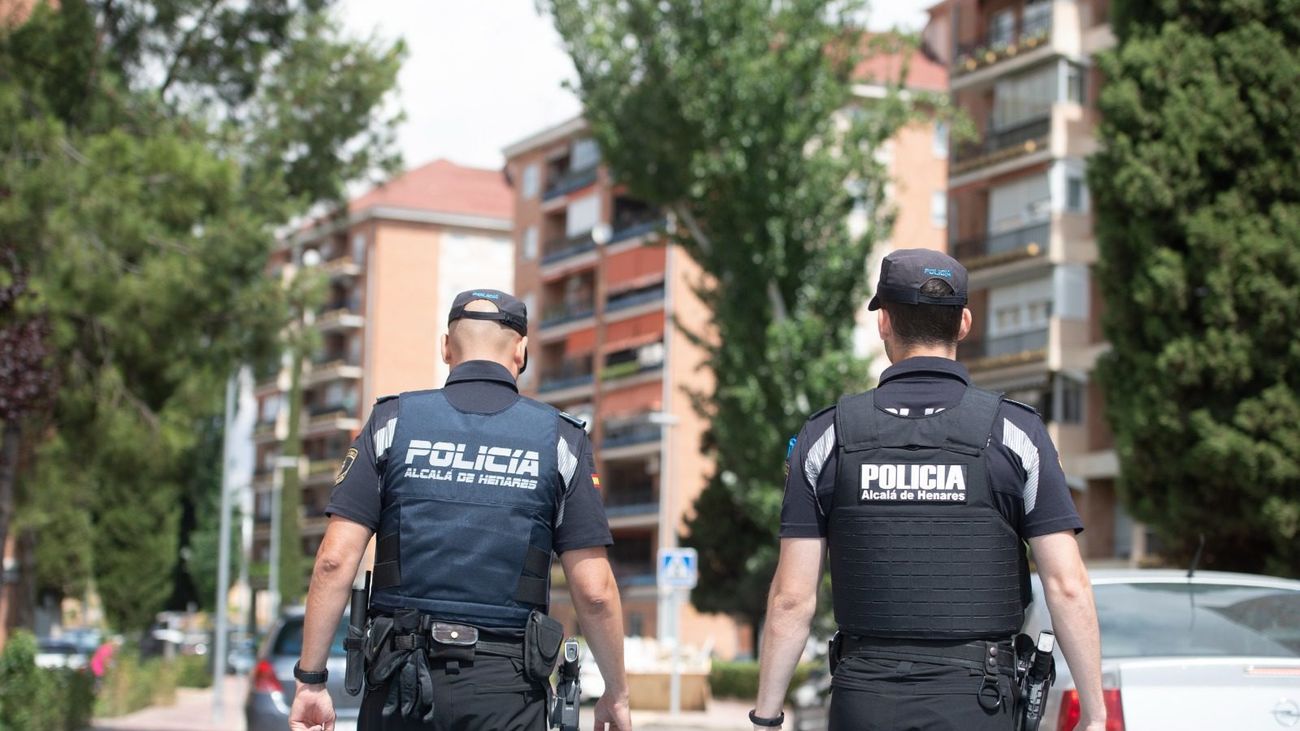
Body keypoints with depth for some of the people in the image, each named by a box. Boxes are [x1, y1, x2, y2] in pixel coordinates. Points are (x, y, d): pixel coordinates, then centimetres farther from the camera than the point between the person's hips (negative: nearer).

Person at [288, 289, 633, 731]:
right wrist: (617, 693, 10)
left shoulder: (393, 422, 3)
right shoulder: (559, 439, 2)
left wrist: (310, 678, 1)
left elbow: (335, 560, -4)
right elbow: (594, 591, -2)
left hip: (402, 679, 1)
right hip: (505, 690, -1)